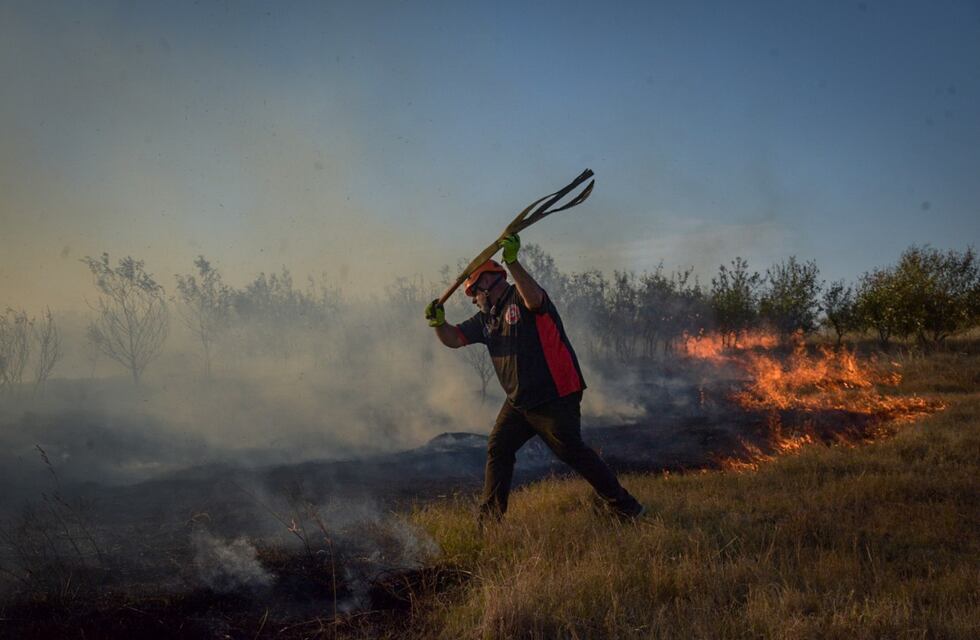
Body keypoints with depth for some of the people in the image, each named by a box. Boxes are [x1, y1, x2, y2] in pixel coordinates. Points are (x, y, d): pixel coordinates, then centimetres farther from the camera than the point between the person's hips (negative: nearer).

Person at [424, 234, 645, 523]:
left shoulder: (520, 298, -8)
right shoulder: (486, 318, 16)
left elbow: (534, 300, -33)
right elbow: (453, 339, 13)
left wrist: (512, 262, -41)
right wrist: (439, 322, -8)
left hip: (555, 397, -9)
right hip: (519, 401, 9)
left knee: (571, 451, -9)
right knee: (498, 449, 7)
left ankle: (618, 500, 4)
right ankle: (490, 515, 16)